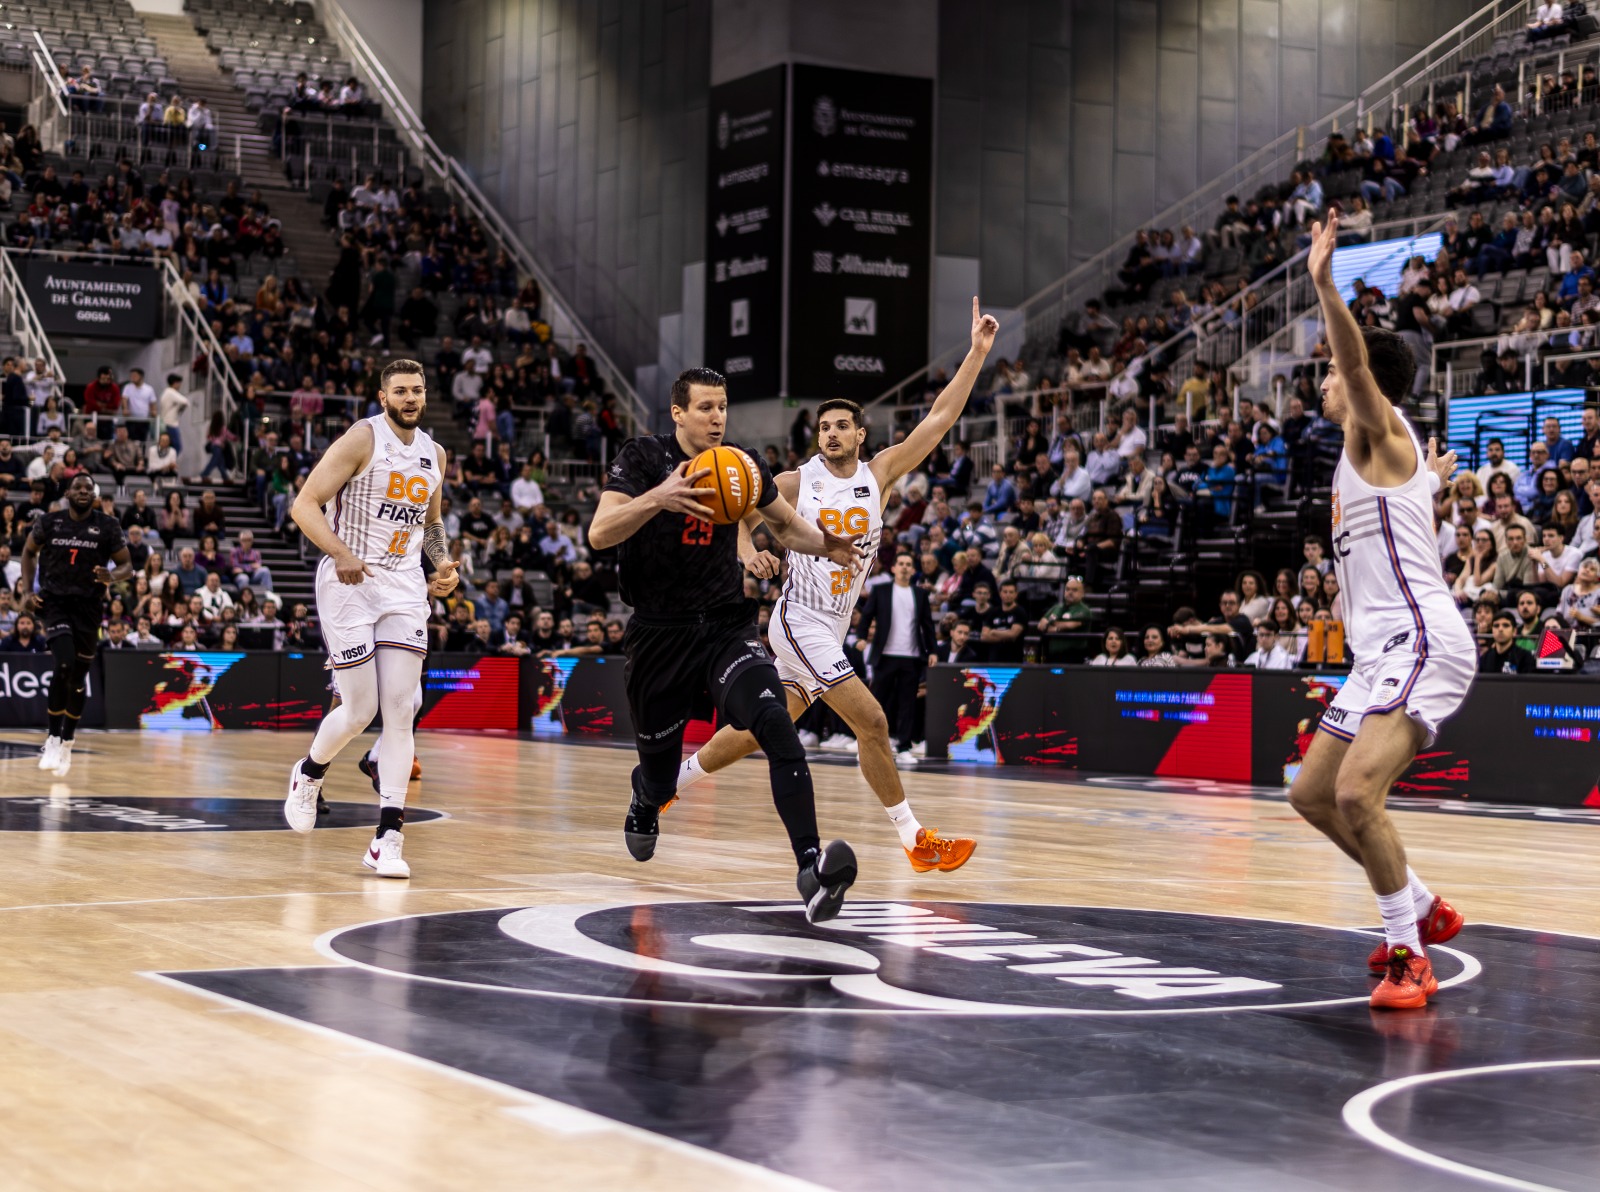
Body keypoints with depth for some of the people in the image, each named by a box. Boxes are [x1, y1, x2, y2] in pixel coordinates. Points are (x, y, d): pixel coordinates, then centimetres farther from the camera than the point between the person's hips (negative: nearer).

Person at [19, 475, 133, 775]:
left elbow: (127, 565, 2)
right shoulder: (49, 522, -1)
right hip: (53, 602, -1)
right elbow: (29, 551, 15)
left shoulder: (108, 526, -3)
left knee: (78, 678, 7)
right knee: (64, 665, -21)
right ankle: (53, 739, -7)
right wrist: (27, 591, 4)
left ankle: (66, 744, 24)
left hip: (88, 606, 1)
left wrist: (113, 576, -21)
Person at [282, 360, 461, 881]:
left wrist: (443, 562, 8)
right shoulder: (361, 440, -9)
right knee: (360, 709, -3)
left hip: (404, 587, 5)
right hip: (349, 583, -5)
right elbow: (305, 504, -14)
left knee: (400, 710, -5)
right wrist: (341, 554, -28)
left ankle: (388, 837, -5)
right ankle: (309, 773, 30)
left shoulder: (434, 455, 11)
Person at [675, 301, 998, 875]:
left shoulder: (880, 473, 3)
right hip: (800, 621, -6)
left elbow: (940, 418, -2)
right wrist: (752, 552, -19)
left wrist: (977, 353, -7)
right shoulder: (794, 483, -6)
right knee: (871, 721, -15)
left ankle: (667, 780, 31)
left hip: (833, 629, 6)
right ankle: (915, 839, -8)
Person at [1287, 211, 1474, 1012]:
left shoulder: (1379, 432, -4)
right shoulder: (1368, 458, 21)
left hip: (1421, 642, -11)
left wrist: (1324, 283, -36)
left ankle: (1408, 953, -14)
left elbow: (1360, 359, -26)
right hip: (1382, 652, 11)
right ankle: (1423, 911, 25)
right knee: (1312, 795, 14)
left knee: (1356, 792, -25)